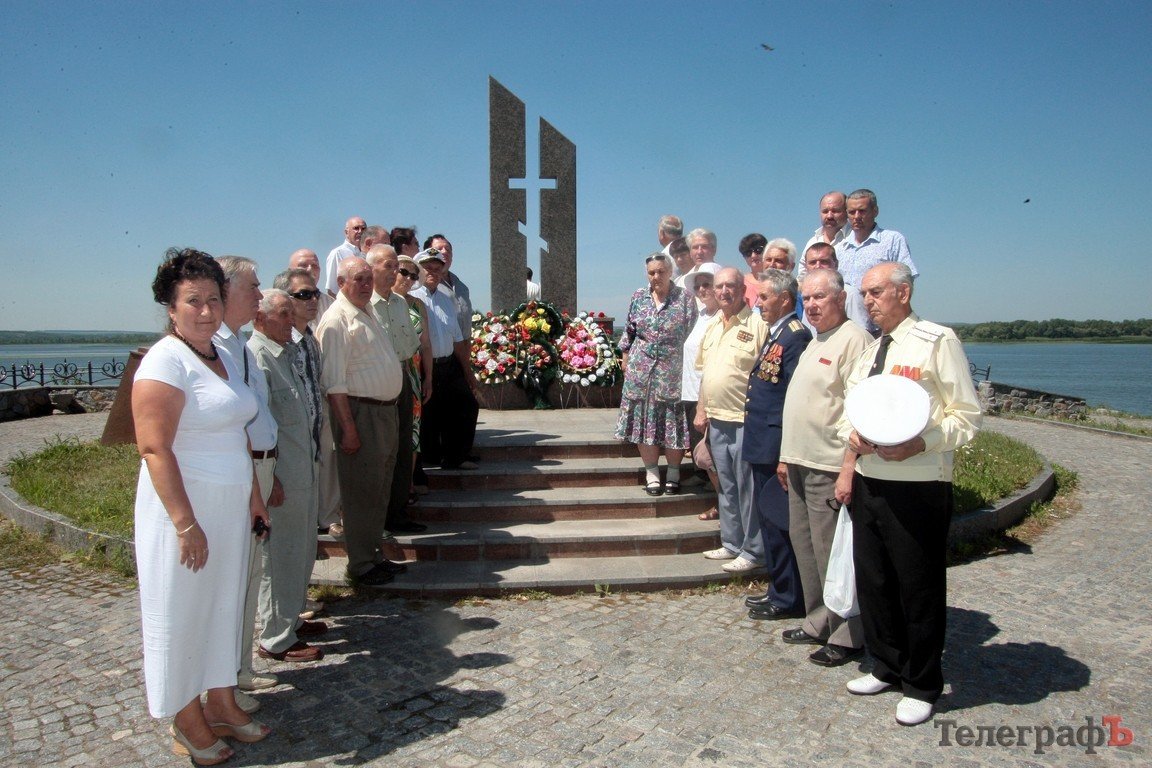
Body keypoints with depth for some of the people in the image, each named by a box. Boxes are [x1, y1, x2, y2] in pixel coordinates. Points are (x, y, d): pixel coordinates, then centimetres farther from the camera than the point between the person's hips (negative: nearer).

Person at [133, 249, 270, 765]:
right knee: (183, 612, 7)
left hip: (230, 507, 8)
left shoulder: (220, 356, 10)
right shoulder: (165, 362, -16)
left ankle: (221, 705, 33)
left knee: (225, 604, 17)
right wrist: (186, 524, -23)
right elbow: (154, 450, -21)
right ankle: (188, 725, 24)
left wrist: (254, 495, 16)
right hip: (185, 507, -8)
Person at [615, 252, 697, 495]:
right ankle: (651, 473, 17)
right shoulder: (639, 297, 7)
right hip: (640, 370, 3)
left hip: (672, 372, -2)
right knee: (643, 420, 4)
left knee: (673, 422, 2)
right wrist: (626, 363, 11)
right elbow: (629, 332, 13)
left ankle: (673, 474, 18)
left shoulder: (684, 298, -3)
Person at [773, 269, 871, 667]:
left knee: (832, 552, -1)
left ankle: (846, 637, 13)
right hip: (801, 462, 10)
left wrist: (849, 469, -23)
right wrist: (787, 455, 20)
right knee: (804, 544, 15)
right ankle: (818, 623, 29)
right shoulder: (814, 343, 18)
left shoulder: (853, 340, -13)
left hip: (829, 467, -10)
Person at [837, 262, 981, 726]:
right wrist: (854, 442, -3)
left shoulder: (937, 341, -8)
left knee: (919, 588, 5)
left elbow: (967, 417, -10)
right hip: (867, 483, 7)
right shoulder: (869, 351, 15)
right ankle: (887, 668, 36)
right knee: (872, 581, 15)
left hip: (918, 488, -7)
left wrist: (917, 445, -23)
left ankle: (921, 687, 24)